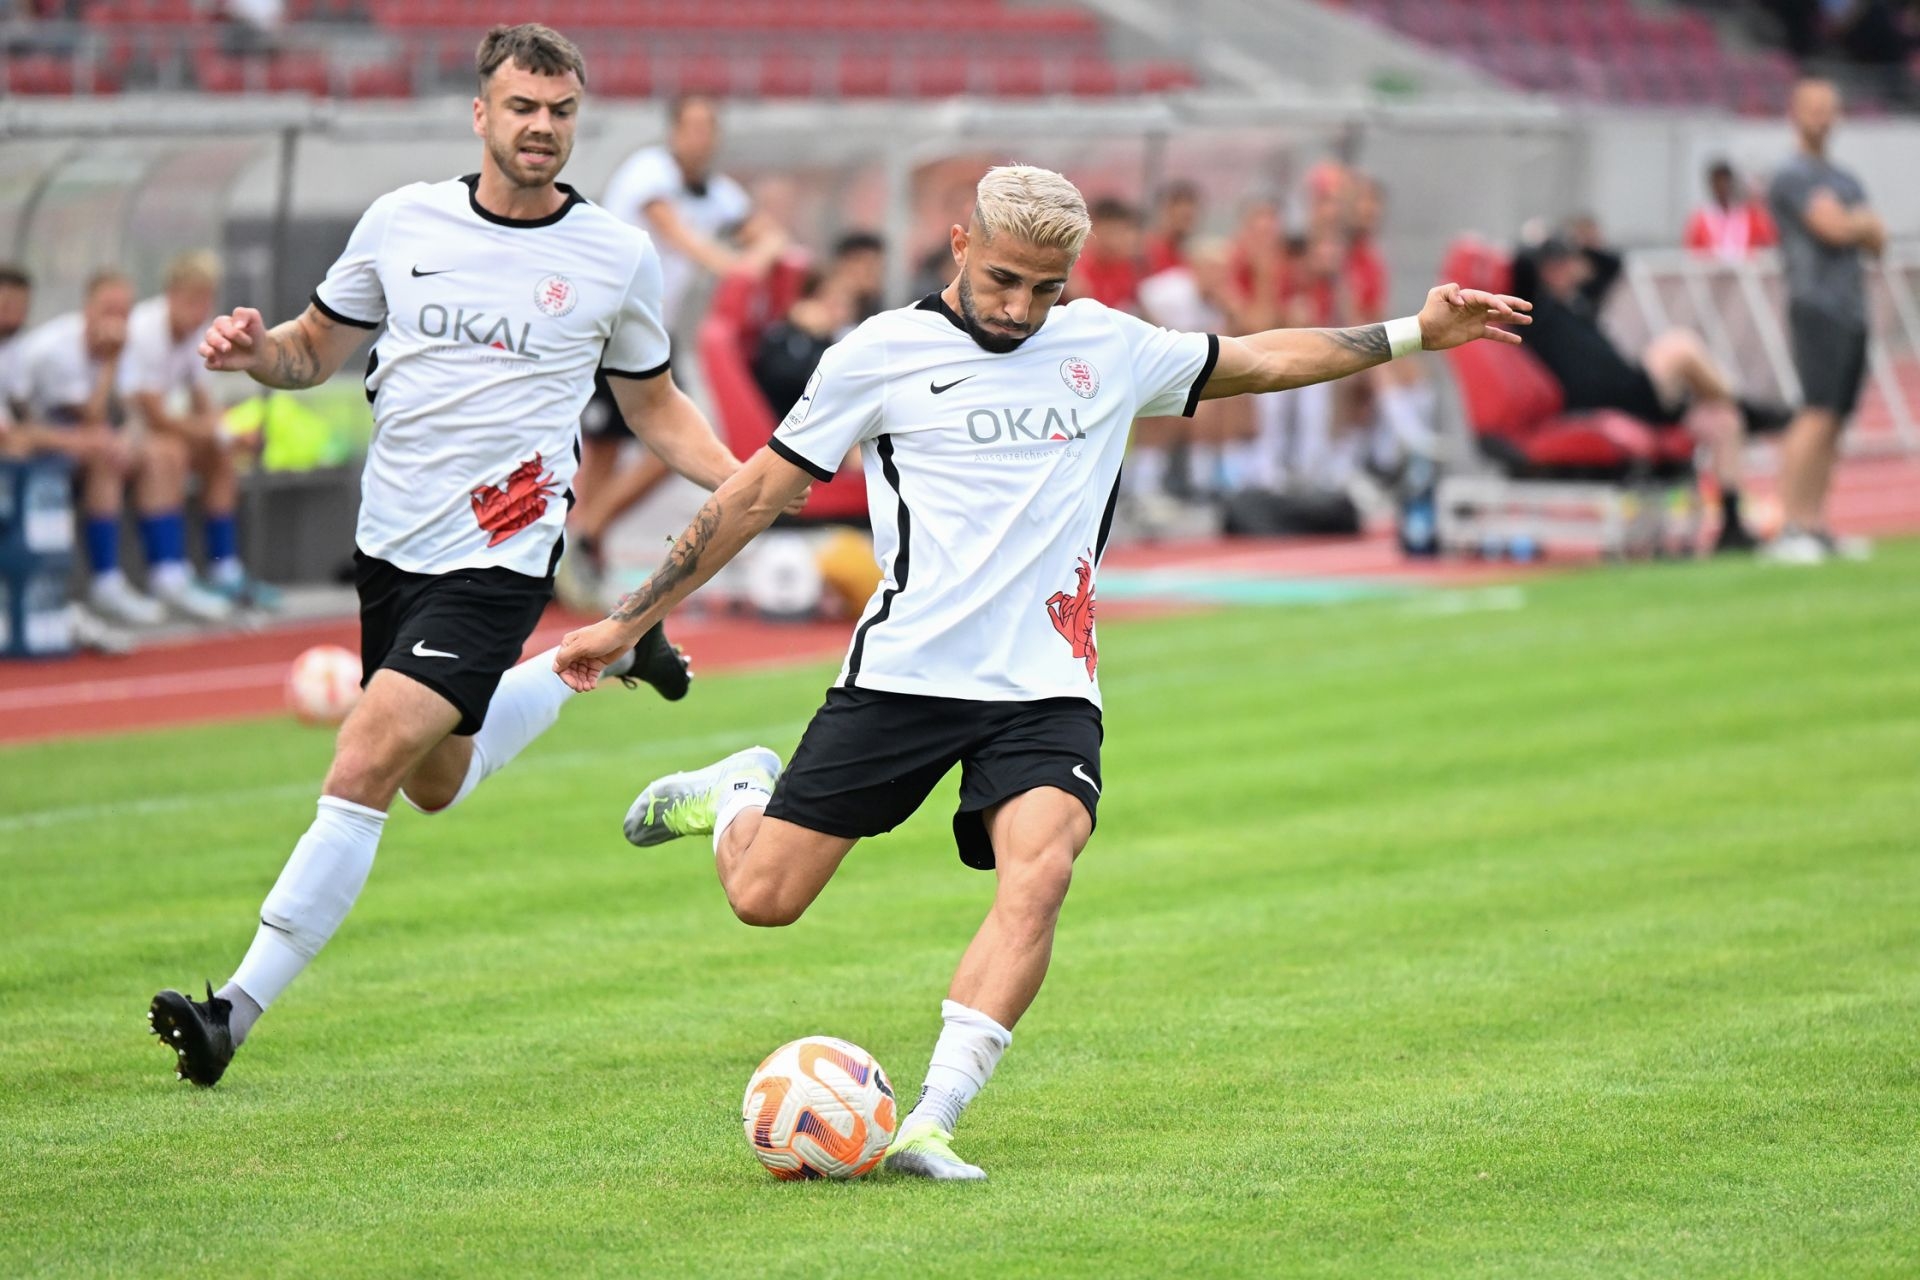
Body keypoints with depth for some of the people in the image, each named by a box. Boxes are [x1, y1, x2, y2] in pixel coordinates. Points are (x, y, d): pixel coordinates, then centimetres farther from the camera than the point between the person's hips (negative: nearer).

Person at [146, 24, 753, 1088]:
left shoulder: (618, 256, -3)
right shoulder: (403, 221, 1)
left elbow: (654, 406, 10)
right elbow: (316, 350, 12)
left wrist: (744, 482, -5)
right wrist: (257, 349, -11)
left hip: (497, 559, -5)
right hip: (388, 547, 5)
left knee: (365, 767, -18)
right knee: (436, 784, 22)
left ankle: (238, 1009, -15)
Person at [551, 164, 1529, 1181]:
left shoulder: (1106, 345, 10)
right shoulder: (882, 354, -1)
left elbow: (1261, 358, 24)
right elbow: (757, 494, 5)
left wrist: (1413, 332, 19)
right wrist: (625, 623, 6)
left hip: (1046, 689, 2)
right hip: (903, 673, -2)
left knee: (1038, 875, -25)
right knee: (765, 900, -3)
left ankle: (928, 1126, -26)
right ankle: (738, 794, 34)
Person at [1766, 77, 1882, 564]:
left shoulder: (1846, 181, 23)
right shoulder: (1794, 177, -4)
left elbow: (1877, 241, 17)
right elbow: (1834, 228, -15)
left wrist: (1857, 224, -2)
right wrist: (1864, 220, 4)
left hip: (1852, 310, 9)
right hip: (1817, 307, -9)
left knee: (1835, 423, 5)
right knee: (1817, 415, -17)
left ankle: (1817, 526, 6)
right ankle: (1790, 529, -21)